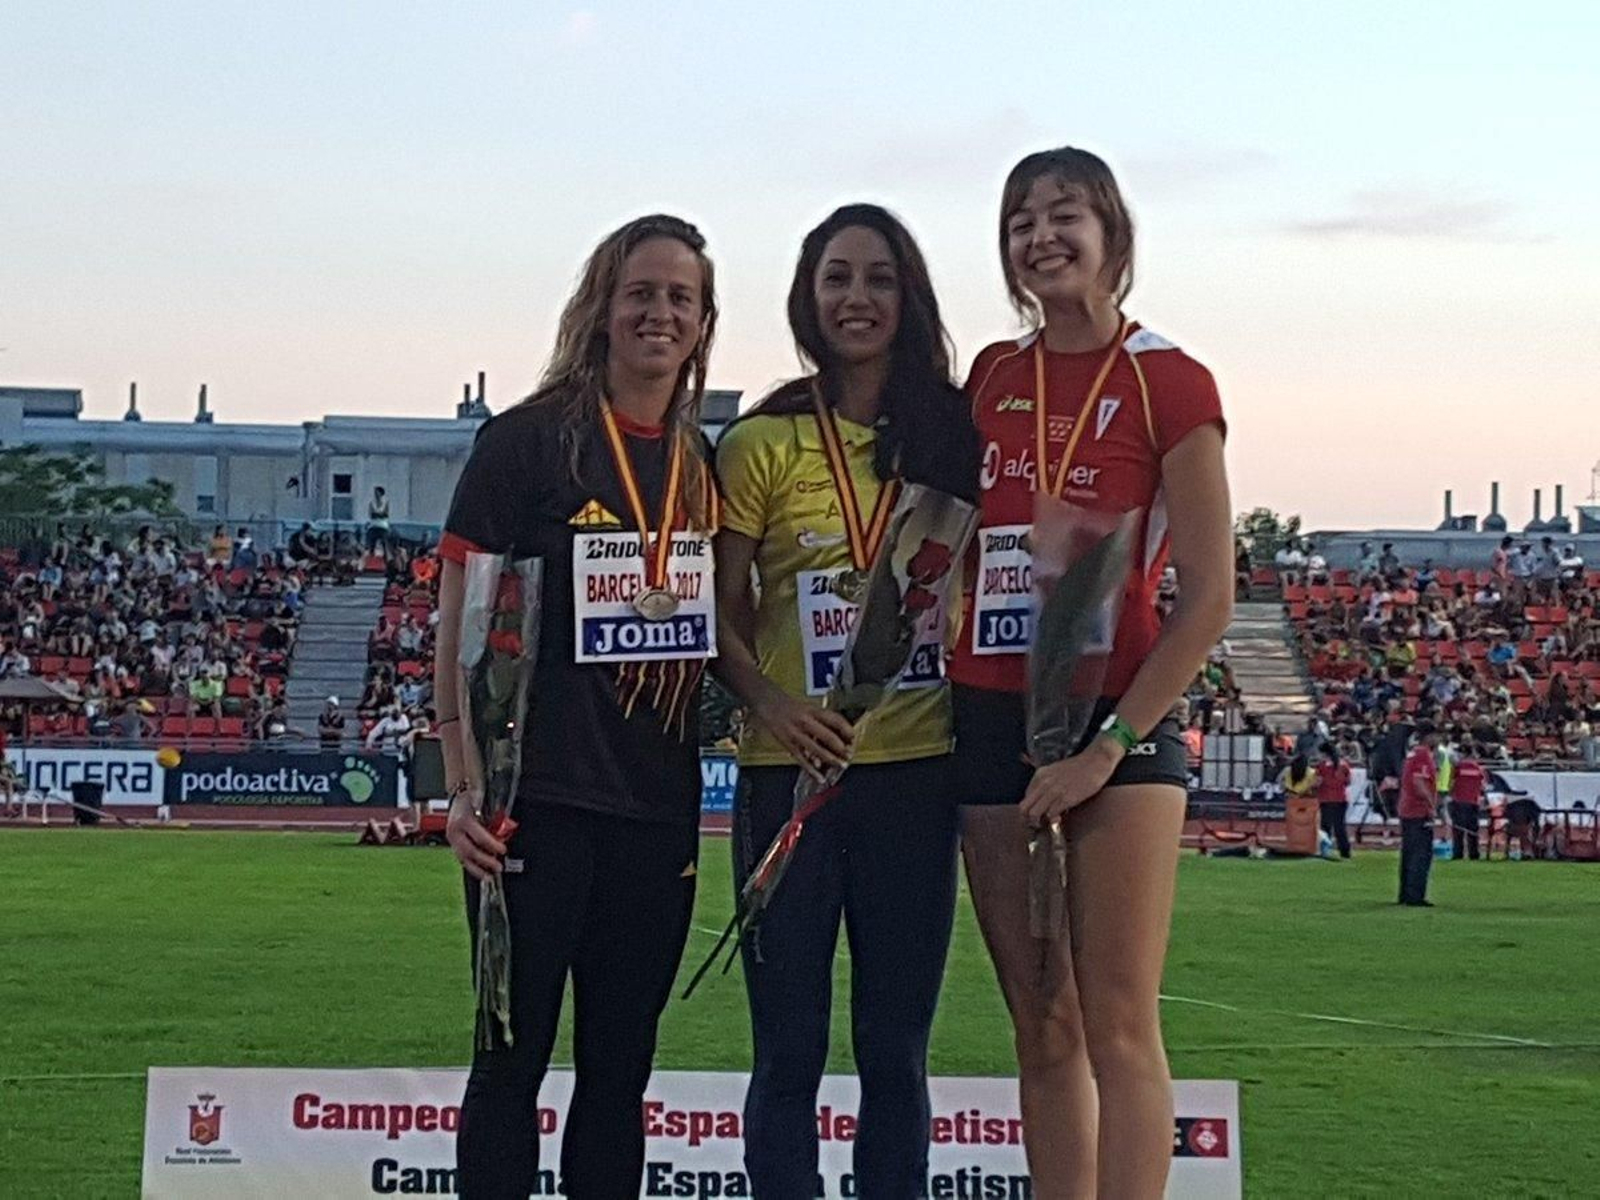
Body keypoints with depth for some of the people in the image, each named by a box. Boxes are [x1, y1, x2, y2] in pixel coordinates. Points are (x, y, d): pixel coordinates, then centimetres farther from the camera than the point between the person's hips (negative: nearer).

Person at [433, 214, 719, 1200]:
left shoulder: (708, 465, 11)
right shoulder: (529, 441, -4)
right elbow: (462, 619, -6)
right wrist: (465, 785, -11)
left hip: (659, 804, 5)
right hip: (541, 799, -5)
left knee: (621, 1064, 11)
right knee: (514, 1057, 1)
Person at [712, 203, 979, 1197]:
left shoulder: (949, 433, 6)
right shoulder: (765, 443, -1)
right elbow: (720, 610, 1)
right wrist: (769, 701, -16)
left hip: (917, 769, 2)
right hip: (792, 771, -2)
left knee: (897, 1051, 9)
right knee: (790, 1052, 4)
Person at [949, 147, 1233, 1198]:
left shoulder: (1169, 383, -4)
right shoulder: (992, 377, 12)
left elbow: (1208, 600, -8)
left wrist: (1108, 746, -13)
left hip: (1119, 723, -5)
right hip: (990, 715, 5)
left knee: (1117, 1025, -8)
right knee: (1042, 1027, 7)